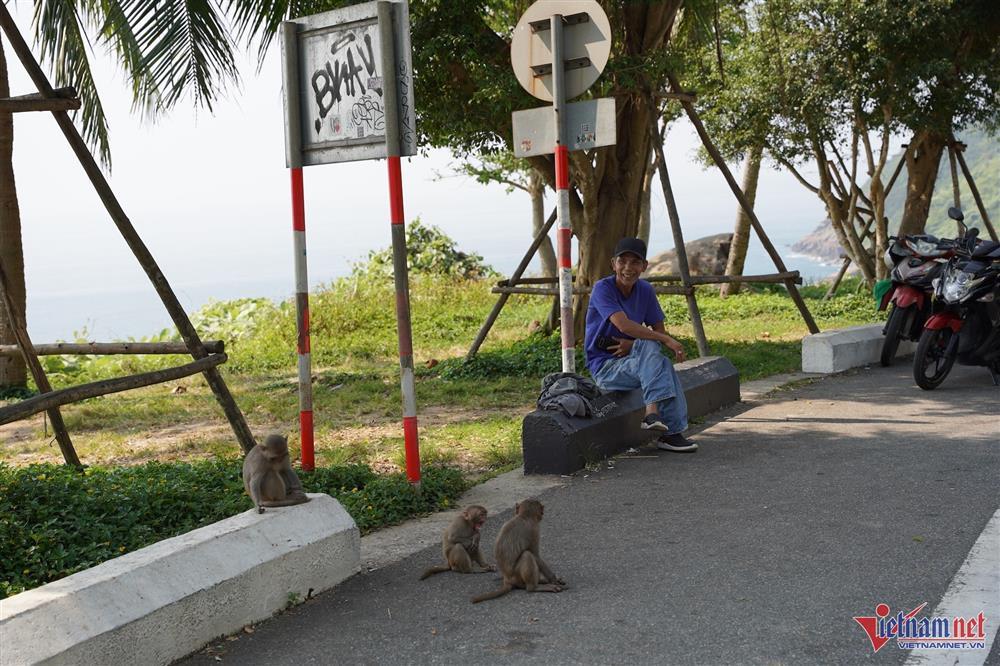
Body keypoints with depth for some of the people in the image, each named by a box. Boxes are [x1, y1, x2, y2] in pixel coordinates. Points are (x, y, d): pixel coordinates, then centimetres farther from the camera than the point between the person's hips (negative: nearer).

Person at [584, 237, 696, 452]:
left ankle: (672, 432, -17)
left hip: (630, 361, 6)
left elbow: (659, 331, 5)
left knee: (665, 365, -24)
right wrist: (666, 340, -30)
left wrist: (633, 344, -15)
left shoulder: (645, 290, 4)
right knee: (650, 348, -30)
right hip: (604, 367, -6)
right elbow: (624, 325, -29)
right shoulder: (603, 288, -15)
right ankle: (652, 410, -34)